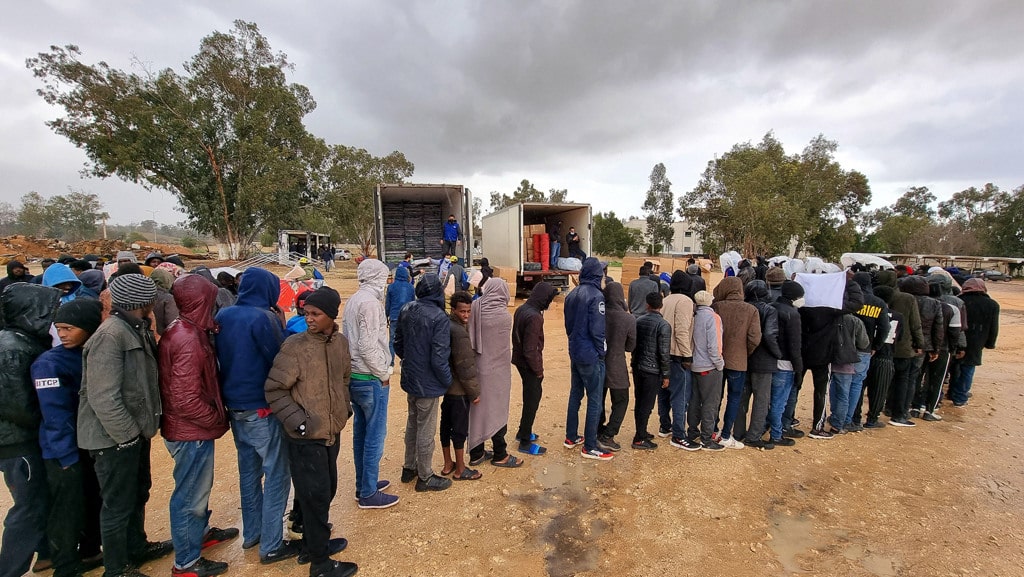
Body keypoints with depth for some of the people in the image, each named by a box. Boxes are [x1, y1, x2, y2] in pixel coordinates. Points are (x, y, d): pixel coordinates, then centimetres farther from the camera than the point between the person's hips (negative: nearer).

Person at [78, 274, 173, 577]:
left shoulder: (137, 330, 6)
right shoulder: (111, 334, -24)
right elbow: (103, 398, -26)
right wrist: (128, 435, -19)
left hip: (134, 429, 9)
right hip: (115, 437, -9)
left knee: (138, 493, 24)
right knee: (118, 504, 8)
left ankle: (137, 547, 43)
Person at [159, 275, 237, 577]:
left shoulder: (178, 329, 2)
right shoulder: (190, 340, -28)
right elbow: (187, 400, -28)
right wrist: (218, 420, -15)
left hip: (190, 428, 10)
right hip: (192, 431, -10)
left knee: (199, 486, 27)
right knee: (190, 495, 8)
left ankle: (201, 532, 48)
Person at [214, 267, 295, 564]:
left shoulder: (223, 315, 3)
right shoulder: (263, 318, -20)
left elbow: (221, 358, 11)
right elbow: (279, 361, -15)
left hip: (234, 406, 8)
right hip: (261, 409, -8)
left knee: (249, 471, 20)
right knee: (276, 475, 5)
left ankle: (251, 533, 34)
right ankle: (271, 546, 14)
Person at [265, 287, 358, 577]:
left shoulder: (341, 342, -1)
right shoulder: (295, 346, -18)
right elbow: (275, 389, -12)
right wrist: (297, 420, -18)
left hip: (332, 431, 6)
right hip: (307, 436, -6)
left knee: (327, 490, 20)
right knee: (315, 495, 6)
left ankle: (315, 540, 43)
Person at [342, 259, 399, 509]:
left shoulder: (353, 301, 9)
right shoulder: (370, 302, -18)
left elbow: (349, 338, 11)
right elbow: (368, 346, -23)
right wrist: (383, 374, -11)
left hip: (354, 376, 9)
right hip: (371, 379, -9)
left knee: (361, 432, 18)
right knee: (375, 435, 2)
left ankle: (363, 484, 31)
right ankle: (369, 494, 13)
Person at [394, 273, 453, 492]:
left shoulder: (406, 311, -3)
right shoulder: (439, 318, -24)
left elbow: (398, 344, 8)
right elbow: (439, 358, -23)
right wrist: (448, 380, -7)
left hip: (410, 379, 7)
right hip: (428, 383, -7)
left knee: (413, 424, 23)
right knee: (426, 430, 8)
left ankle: (409, 468, 39)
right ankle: (425, 477, 25)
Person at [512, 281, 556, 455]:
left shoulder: (521, 309, 4)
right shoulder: (534, 317, -26)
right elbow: (531, 350, -26)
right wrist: (539, 370, -13)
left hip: (520, 360, 9)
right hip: (529, 364, -9)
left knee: (532, 396, 22)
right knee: (532, 400, 4)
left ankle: (523, 431, 37)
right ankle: (525, 442, 16)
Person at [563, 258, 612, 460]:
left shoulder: (571, 295, 6)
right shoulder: (596, 296, -18)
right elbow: (598, 330, -20)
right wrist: (601, 353, -7)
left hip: (575, 352, 8)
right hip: (590, 355, -8)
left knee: (575, 394, 18)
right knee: (595, 400, 1)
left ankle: (571, 437, 28)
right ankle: (589, 447, 8)